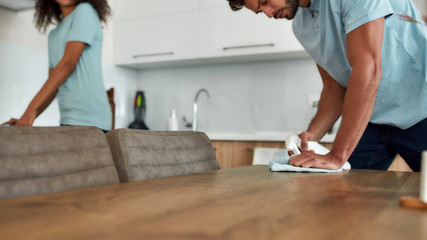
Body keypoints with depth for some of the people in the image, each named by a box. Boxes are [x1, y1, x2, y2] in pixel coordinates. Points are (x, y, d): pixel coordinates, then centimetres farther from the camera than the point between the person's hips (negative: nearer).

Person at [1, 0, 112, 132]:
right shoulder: (54, 35, 23)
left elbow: (69, 63, -12)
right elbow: (53, 86, 18)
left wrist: (32, 108, -14)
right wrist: (25, 120, 6)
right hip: (69, 119, 7)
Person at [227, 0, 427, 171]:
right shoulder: (300, 26, 3)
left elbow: (368, 68, -30)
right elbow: (334, 85, 8)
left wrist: (337, 155, -30)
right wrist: (312, 134, -9)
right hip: (372, 119, 6)